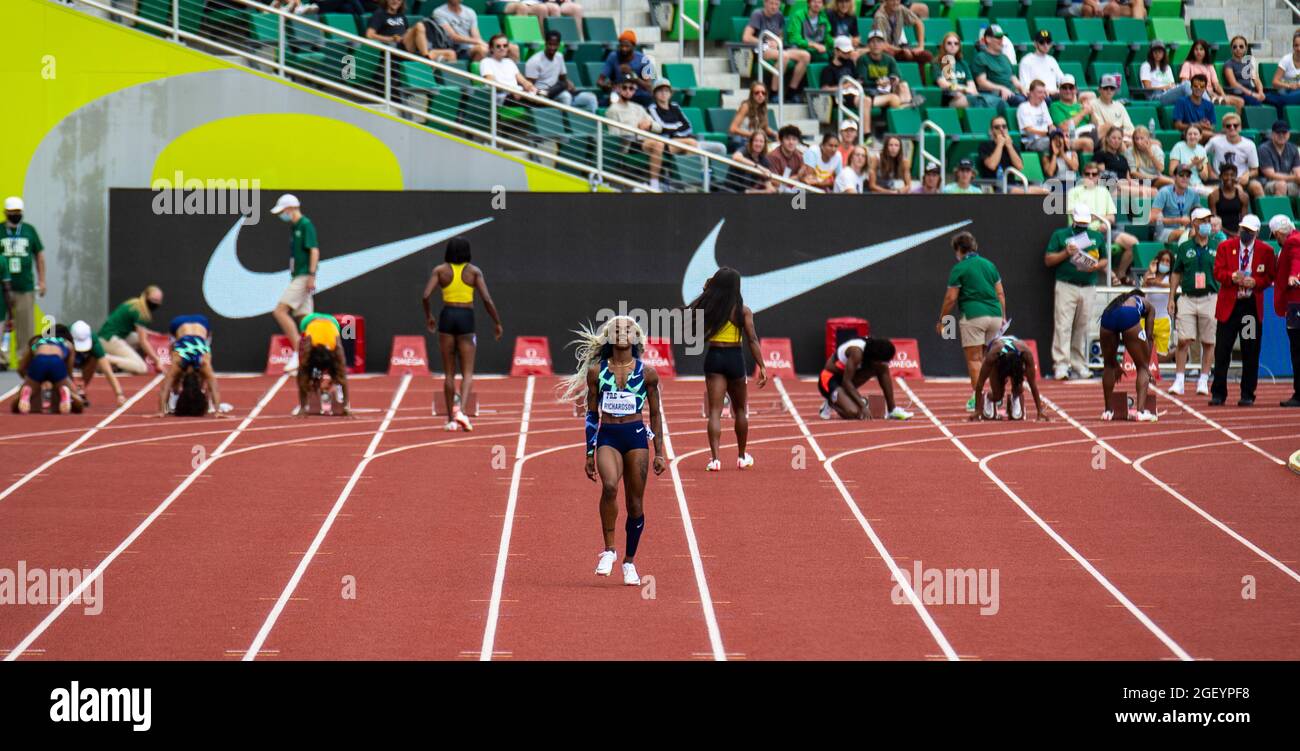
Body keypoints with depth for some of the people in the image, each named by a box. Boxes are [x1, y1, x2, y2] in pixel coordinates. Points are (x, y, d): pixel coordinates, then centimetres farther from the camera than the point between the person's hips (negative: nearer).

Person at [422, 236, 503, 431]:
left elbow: (425, 296, -7)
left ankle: (451, 419, 9)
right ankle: (461, 409, -23)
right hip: (466, 319, -1)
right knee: (467, 373, 1)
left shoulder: (440, 270, 2)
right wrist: (497, 322, 2)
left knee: (448, 373, 9)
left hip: (447, 317, 1)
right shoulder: (474, 271, 0)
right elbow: (487, 299, -8)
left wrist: (428, 316, 11)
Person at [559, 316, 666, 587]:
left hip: (636, 437, 1)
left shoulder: (646, 372, 3)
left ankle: (629, 562, 20)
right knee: (610, 486, -28)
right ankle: (608, 549, -15)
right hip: (607, 436, -1)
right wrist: (589, 453, 8)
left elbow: (655, 414, 10)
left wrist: (659, 452, 7)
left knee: (635, 503, 4)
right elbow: (592, 414, 9)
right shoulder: (596, 371, 3)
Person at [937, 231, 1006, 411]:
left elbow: (951, 298, -3)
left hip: (973, 316, -5)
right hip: (995, 315, 5)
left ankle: (977, 397, -8)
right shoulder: (989, 265, 13)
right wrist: (1003, 317, 21)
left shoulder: (960, 269, -3)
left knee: (973, 358, -1)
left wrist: (941, 321, 6)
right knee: (986, 357, 15)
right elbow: (1000, 293, 14)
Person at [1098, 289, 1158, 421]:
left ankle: (1107, 411, 25)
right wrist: (1147, 364, 30)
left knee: (1108, 365, 23)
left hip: (1107, 315, 3)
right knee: (1142, 367, 11)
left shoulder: (1119, 300, 43)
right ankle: (1141, 410, -2)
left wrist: (1116, 365, 52)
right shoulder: (1148, 306, 35)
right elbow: (1149, 337, 26)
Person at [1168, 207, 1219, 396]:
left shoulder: (1217, 248, 7)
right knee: (1183, 341, -7)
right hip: (1187, 298, 0)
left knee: (1208, 342, 3)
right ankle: (1179, 380, -5)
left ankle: (1203, 380, 11)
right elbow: (1176, 274, 11)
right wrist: (1171, 299, 4)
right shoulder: (1184, 247, 8)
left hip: (1209, 299, 0)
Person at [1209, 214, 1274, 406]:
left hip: (1253, 305, 0)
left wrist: (1255, 282, -15)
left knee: (1251, 354, 1)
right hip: (1229, 304, 0)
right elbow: (1218, 272, 1)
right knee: (1222, 352, 0)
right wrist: (1233, 277, -19)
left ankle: (1247, 395, 9)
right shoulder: (1225, 246, 4)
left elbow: (1269, 277, 5)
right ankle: (1218, 394, 7)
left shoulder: (1265, 250, 4)